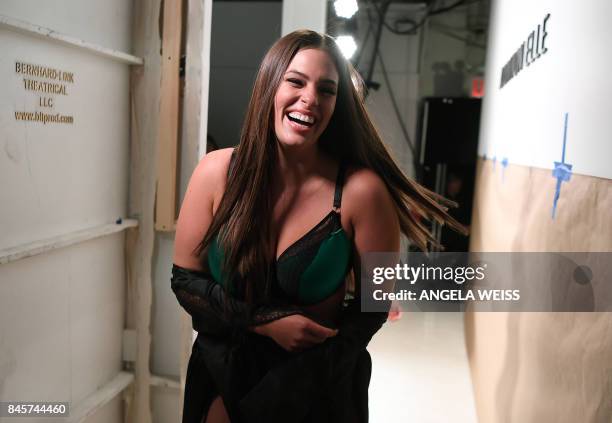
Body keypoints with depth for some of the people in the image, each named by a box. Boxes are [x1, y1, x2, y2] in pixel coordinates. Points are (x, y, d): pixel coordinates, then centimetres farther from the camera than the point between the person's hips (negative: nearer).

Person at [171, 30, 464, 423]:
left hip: (318, 389, -1)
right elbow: (185, 280, -6)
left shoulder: (361, 190, -20)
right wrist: (268, 321, -21)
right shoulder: (217, 172, -13)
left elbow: (374, 303, -12)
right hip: (220, 374, 2)